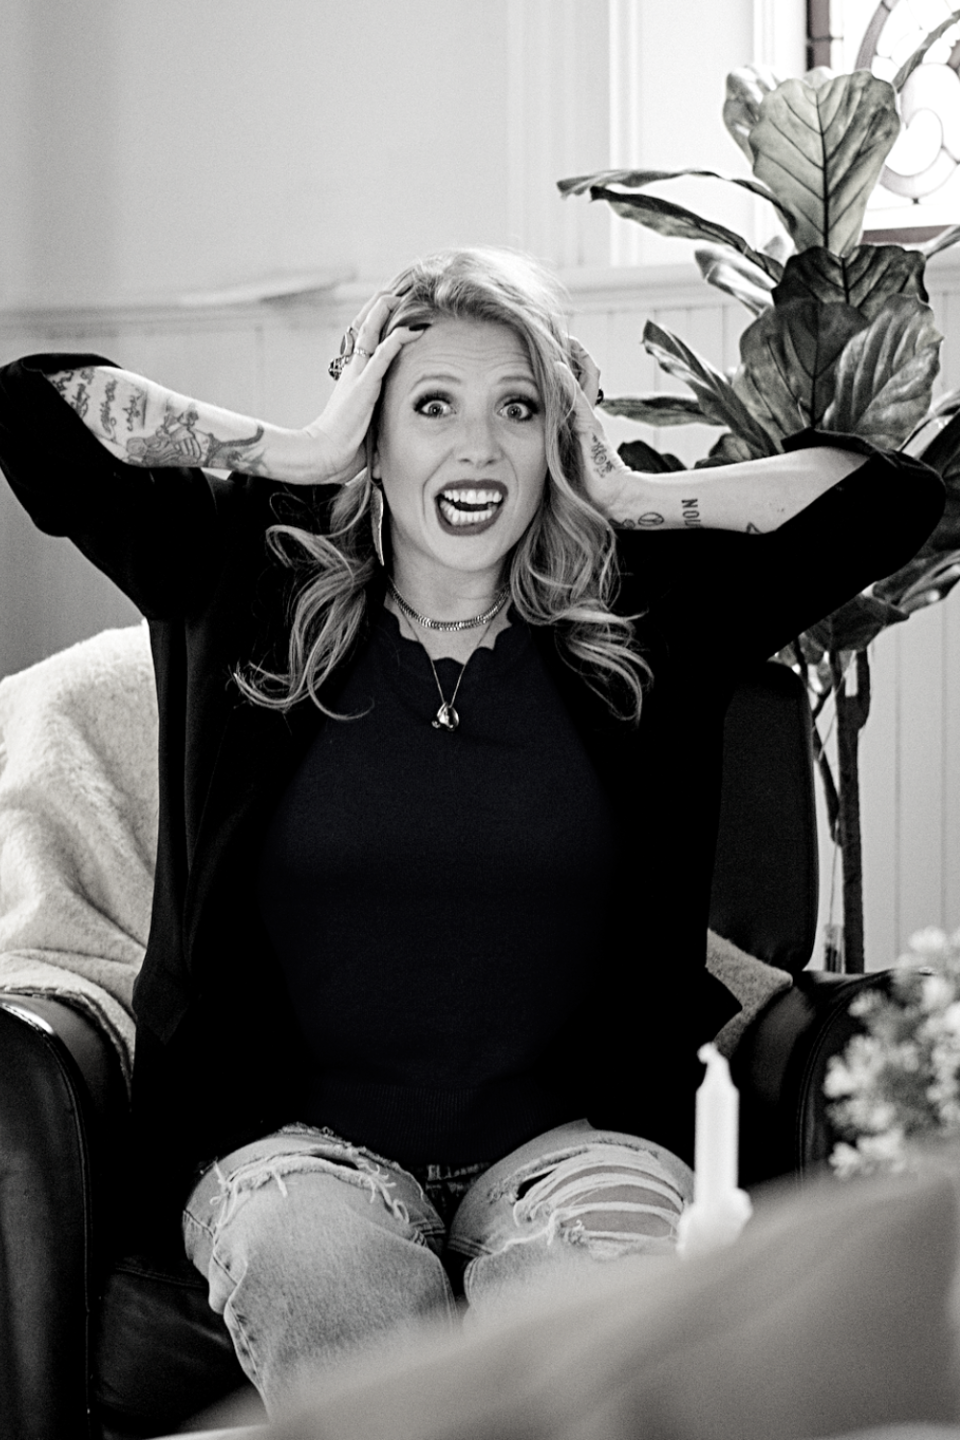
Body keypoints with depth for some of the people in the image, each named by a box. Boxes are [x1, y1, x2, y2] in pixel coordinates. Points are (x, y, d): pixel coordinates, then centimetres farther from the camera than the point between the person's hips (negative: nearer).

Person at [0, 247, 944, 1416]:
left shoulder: (639, 616, 8)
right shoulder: (258, 586, 7)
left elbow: (891, 491, 7)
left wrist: (625, 499, 6)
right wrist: (298, 452, 4)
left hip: (572, 1133, 0)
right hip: (295, 1133, 0)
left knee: (600, 1280, -34)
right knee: (324, 1275, -35)